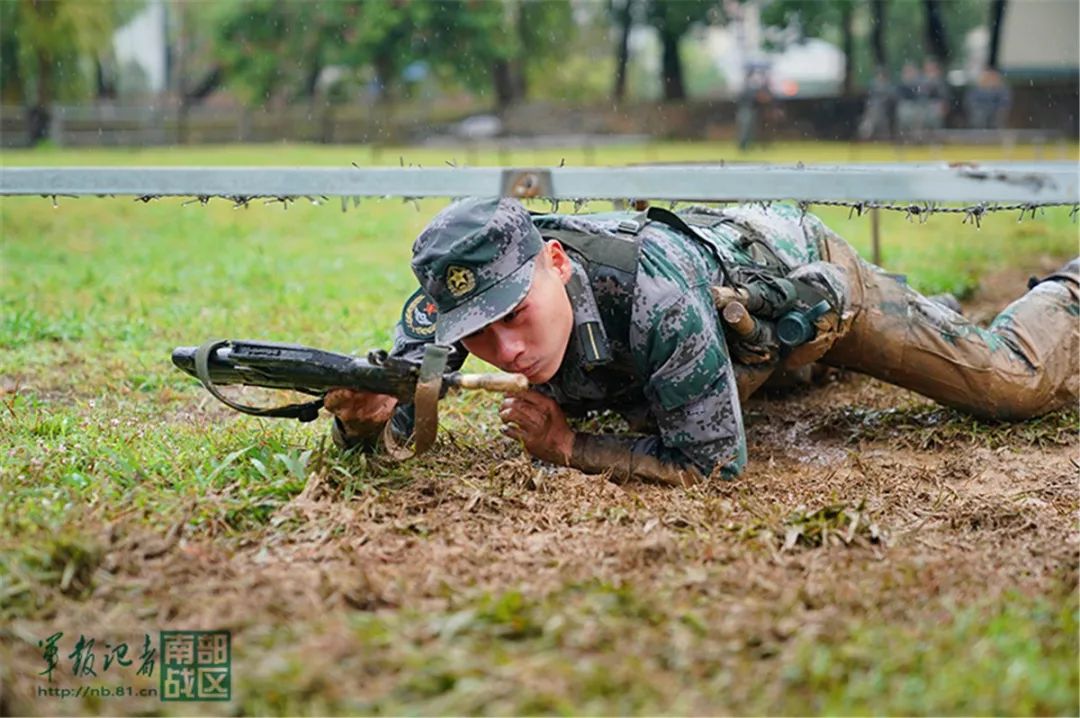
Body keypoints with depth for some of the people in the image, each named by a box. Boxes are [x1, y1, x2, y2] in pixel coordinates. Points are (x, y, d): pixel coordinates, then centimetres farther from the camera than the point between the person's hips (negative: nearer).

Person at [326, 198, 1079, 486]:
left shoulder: (656, 297, -49)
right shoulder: (457, 294, -33)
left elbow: (712, 460, -41)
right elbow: (403, 392, -23)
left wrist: (569, 446, -40)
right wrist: (369, 414, -46)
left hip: (799, 265, -5)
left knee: (1014, 379, 10)